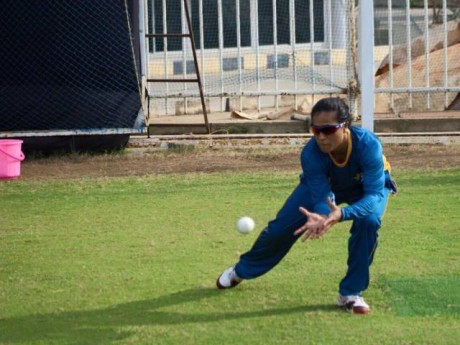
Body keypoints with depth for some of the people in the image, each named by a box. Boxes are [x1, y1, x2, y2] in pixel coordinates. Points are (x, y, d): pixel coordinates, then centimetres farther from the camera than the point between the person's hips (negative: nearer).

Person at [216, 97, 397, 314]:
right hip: (323, 183, 2)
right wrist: (320, 218, -58)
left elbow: (374, 195, -45)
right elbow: (322, 198, -32)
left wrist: (341, 214, -63)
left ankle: (351, 293, -15)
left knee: (368, 221, -33)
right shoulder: (311, 154, -37)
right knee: (280, 228, 3)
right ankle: (242, 270, 34)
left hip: (366, 185, -2)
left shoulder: (368, 144, -44)